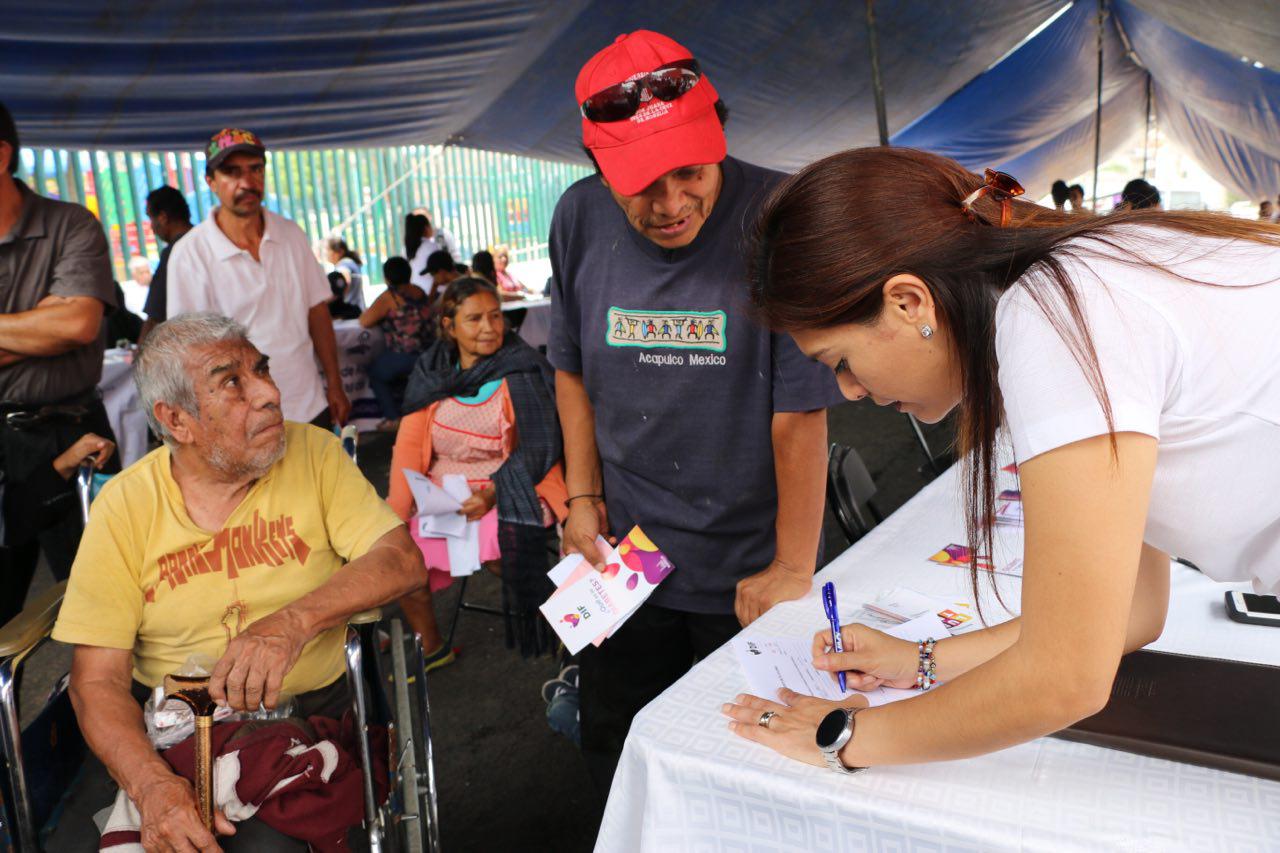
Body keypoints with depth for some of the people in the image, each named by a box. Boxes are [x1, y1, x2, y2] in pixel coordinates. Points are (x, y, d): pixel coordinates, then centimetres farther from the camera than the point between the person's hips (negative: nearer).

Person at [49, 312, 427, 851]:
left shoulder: (313, 453, -2)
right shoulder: (124, 504, -3)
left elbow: (403, 560, -11)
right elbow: (98, 677, -6)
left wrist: (293, 621, -28)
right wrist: (151, 782, -25)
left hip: (305, 715, -1)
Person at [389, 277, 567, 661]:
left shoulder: (523, 373, -7)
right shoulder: (431, 372, 6)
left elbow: (539, 449, -11)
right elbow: (409, 442, -1)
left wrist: (492, 494, -25)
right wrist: (395, 514, -13)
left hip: (506, 492, -5)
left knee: (510, 535, -33)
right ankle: (432, 647, 14)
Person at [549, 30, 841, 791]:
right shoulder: (581, 219, -5)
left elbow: (800, 413, -18)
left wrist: (792, 570, -14)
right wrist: (583, 495, 3)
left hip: (748, 565, -4)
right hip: (625, 555, 4)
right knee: (615, 752, 21)